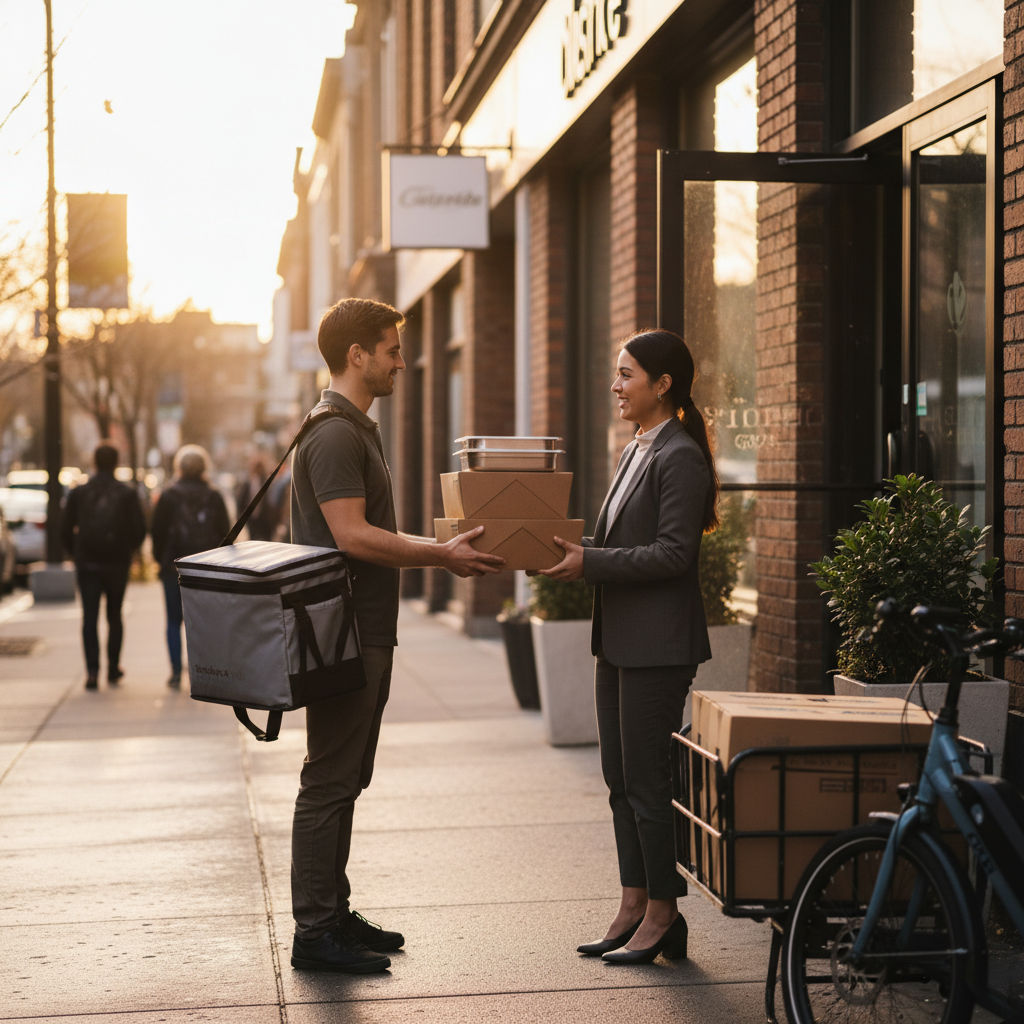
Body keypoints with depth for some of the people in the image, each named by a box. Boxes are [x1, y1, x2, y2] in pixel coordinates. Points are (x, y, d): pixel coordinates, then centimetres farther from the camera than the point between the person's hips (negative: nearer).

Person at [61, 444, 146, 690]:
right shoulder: (127, 494, -3)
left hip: (87, 563, 0)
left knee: (89, 617, 1)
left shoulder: (78, 493, 0)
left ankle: (92, 671, -11)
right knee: (114, 616, 14)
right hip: (117, 564, 0)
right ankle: (113, 669, 18)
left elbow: (65, 529, 1)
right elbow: (139, 530, -5)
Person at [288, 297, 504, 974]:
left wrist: (442, 551, 12)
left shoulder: (359, 430, 19)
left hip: (368, 634, 11)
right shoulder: (335, 434, -14)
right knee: (329, 781, -5)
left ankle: (334, 913, 23)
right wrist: (443, 555, -17)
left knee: (346, 778, 14)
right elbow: (353, 536, -22)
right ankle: (315, 933, 0)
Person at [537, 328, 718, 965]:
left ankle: (662, 916, 8)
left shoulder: (679, 457, -14)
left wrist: (591, 564, -21)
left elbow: (674, 552, -20)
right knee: (620, 778, 12)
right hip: (620, 640, 10)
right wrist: (573, 552, 6)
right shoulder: (637, 451, 16)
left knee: (646, 780, -3)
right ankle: (634, 909, 20)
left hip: (658, 643, -10)